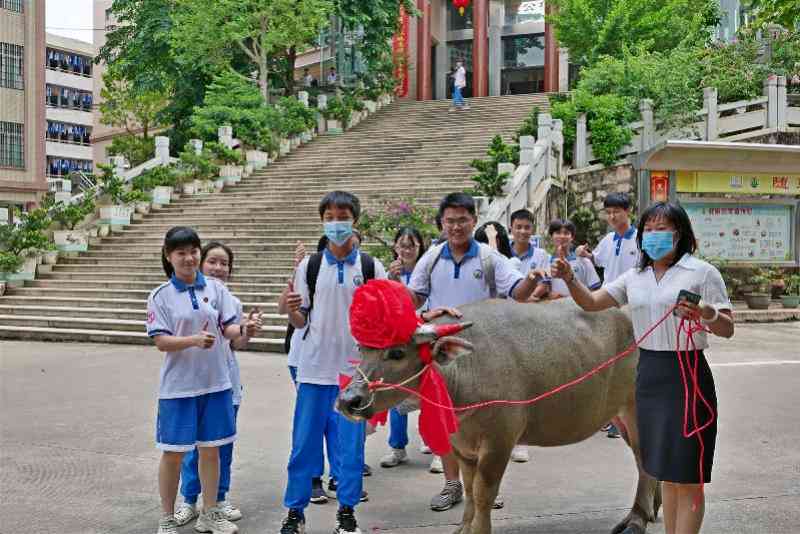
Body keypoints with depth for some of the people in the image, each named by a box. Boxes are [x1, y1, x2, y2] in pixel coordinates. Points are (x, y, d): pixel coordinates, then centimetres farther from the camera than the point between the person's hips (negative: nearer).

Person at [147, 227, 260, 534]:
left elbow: (228, 328, -2)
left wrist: (243, 330, -25)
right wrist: (195, 340, -26)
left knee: (210, 449, 13)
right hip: (178, 386, -2)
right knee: (173, 453, 7)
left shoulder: (216, 288, 1)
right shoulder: (160, 296, -4)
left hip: (216, 383, 2)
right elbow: (161, 342, -9)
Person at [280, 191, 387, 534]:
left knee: (352, 444, 7)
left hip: (356, 369, -1)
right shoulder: (309, 266, 4)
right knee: (304, 444, 6)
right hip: (314, 369, 1)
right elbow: (300, 321, 6)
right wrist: (292, 310, -16)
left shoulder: (371, 267, 1)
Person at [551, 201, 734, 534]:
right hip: (648, 373, 6)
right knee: (666, 472, 17)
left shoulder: (702, 272, -5)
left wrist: (707, 313, -27)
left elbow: (727, 329, -6)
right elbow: (591, 303, 11)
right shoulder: (636, 276, 11)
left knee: (687, 476, 0)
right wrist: (570, 278, -6)